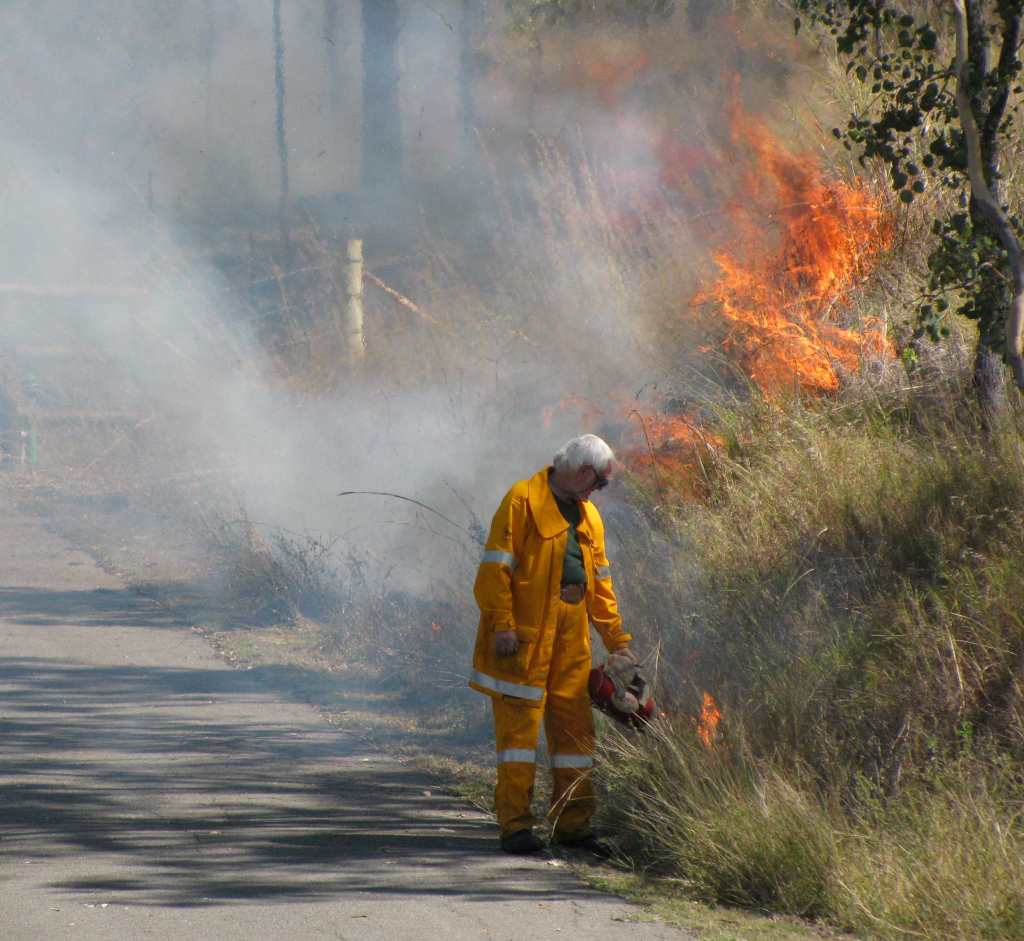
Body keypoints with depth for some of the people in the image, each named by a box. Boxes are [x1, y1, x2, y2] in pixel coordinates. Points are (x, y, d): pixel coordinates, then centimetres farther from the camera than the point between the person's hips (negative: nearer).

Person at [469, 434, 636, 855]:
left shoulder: (587, 515, 20)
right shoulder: (524, 500, -5)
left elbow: (601, 583, 23)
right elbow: (495, 566, -11)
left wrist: (617, 641, 19)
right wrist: (501, 623, -19)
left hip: (571, 637, 8)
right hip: (525, 633, -8)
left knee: (574, 724, 8)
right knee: (520, 722, -7)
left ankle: (572, 824, 15)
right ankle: (516, 825, -7)